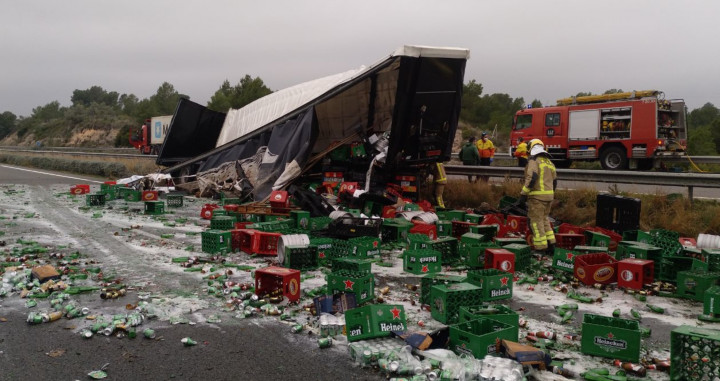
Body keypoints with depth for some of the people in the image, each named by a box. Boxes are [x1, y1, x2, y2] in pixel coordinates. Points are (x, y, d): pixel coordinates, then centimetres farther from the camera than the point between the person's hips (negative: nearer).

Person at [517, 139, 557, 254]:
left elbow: (531, 178, -21)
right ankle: (550, 244, 17)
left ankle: (541, 248, -4)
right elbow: (554, 181, 20)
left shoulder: (533, 161, -8)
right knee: (545, 219, 19)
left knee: (536, 221, -3)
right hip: (549, 196, 8)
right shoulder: (549, 162, 17)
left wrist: (523, 195, -20)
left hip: (537, 196, -8)